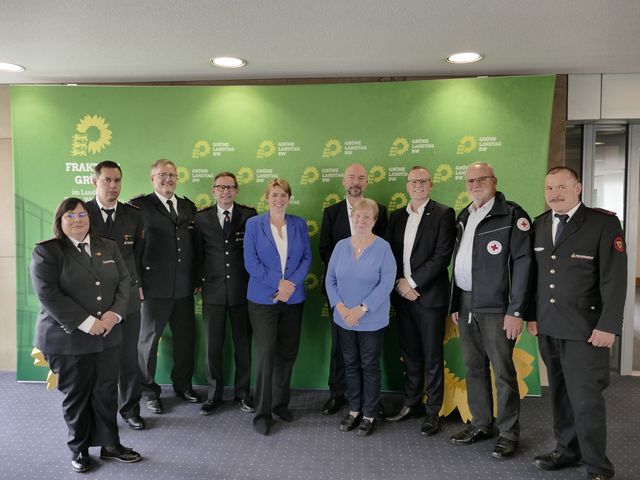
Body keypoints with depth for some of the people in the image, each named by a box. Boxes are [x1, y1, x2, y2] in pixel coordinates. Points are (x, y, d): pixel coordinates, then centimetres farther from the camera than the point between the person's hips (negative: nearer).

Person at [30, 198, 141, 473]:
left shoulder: (108, 247, 10)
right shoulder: (46, 251, -6)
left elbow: (124, 281, 6)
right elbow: (48, 295, -16)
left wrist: (115, 313, -11)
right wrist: (87, 323, -19)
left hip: (108, 336, 4)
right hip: (67, 338, -4)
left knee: (107, 393, 11)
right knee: (76, 396, 11)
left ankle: (110, 445, 27)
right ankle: (79, 449, 29)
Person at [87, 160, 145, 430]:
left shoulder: (134, 214, 3)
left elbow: (138, 253, 7)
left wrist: (135, 283, 0)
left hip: (128, 297, 2)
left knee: (129, 357, 11)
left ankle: (130, 408, 29)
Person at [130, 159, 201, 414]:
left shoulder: (188, 207, 11)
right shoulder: (140, 205, -5)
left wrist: (197, 279, 9)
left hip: (184, 287, 5)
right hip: (154, 287, -5)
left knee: (185, 338, 15)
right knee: (149, 339, 10)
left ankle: (183, 384, 34)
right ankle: (149, 390, 27)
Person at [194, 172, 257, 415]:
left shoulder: (249, 215, 0)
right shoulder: (202, 218, 3)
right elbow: (198, 253, 8)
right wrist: (200, 279, 4)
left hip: (242, 289, -1)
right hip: (213, 290, 1)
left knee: (243, 344, 9)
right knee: (212, 346, 8)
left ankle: (243, 393, 25)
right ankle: (214, 394, 25)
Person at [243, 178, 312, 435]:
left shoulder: (299, 224, 7)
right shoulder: (253, 224, 0)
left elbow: (307, 257, 2)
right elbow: (250, 262, -6)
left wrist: (291, 284, -12)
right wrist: (278, 283, -14)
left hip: (293, 298, 3)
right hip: (263, 298, -3)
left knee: (288, 353, 10)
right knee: (265, 353, -3)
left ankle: (281, 403, 28)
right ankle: (262, 413, 8)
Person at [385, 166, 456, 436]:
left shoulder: (443, 214, -4)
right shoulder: (397, 216, 12)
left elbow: (442, 256, -12)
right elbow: (390, 253, 10)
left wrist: (412, 282, -13)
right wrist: (399, 283, -5)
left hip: (430, 295, -5)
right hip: (402, 295, 5)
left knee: (432, 358, 5)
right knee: (410, 355, 15)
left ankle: (432, 412, 18)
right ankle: (411, 404, 28)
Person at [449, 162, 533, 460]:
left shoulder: (512, 214, -7)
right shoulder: (464, 216, 14)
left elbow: (522, 263, -12)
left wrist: (516, 311, -16)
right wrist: (455, 303, 13)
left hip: (496, 307, -6)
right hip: (466, 304, 6)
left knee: (503, 371, 2)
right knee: (474, 368, 14)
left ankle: (508, 433, 17)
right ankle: (481, 424, 27)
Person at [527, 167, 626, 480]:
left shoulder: (604, 222, -6)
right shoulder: (539, 224, 10)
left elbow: (614, 278, -10)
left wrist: (608, 325, -15)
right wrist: (532, 315, 9)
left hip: (585, 329, -5)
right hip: (548, 327, 5)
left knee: (586, 398, -1)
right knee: (560, 394, 14)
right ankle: (567, 450, 29)